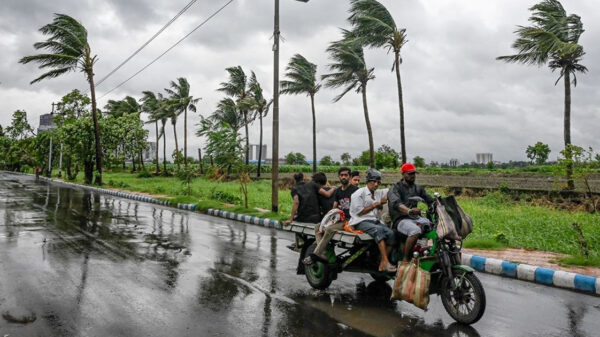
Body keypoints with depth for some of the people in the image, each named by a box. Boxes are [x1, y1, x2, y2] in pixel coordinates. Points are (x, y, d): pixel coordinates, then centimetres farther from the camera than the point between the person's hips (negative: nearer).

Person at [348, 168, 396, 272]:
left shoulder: (378, 194, 18)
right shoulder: (359, 193, -3)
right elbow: (360, 212, -10)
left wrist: (382, 203, 7)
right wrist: (376, 204, -8)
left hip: (374, 220, 7)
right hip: (360, 222, -7)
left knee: (391, 233, -20)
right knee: (378, 229, -35)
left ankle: (382, 264, -19)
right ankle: (385, 261, -39)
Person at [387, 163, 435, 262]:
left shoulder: (418, 188, 20)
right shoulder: (395, 188, -2)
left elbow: (430, 200, 9)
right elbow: (396, 203, -23)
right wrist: (408, 211, -44)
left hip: (416, 218, 6)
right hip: (401, 219, -6)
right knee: (415, 231, -35)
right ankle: (406, 259, -24)